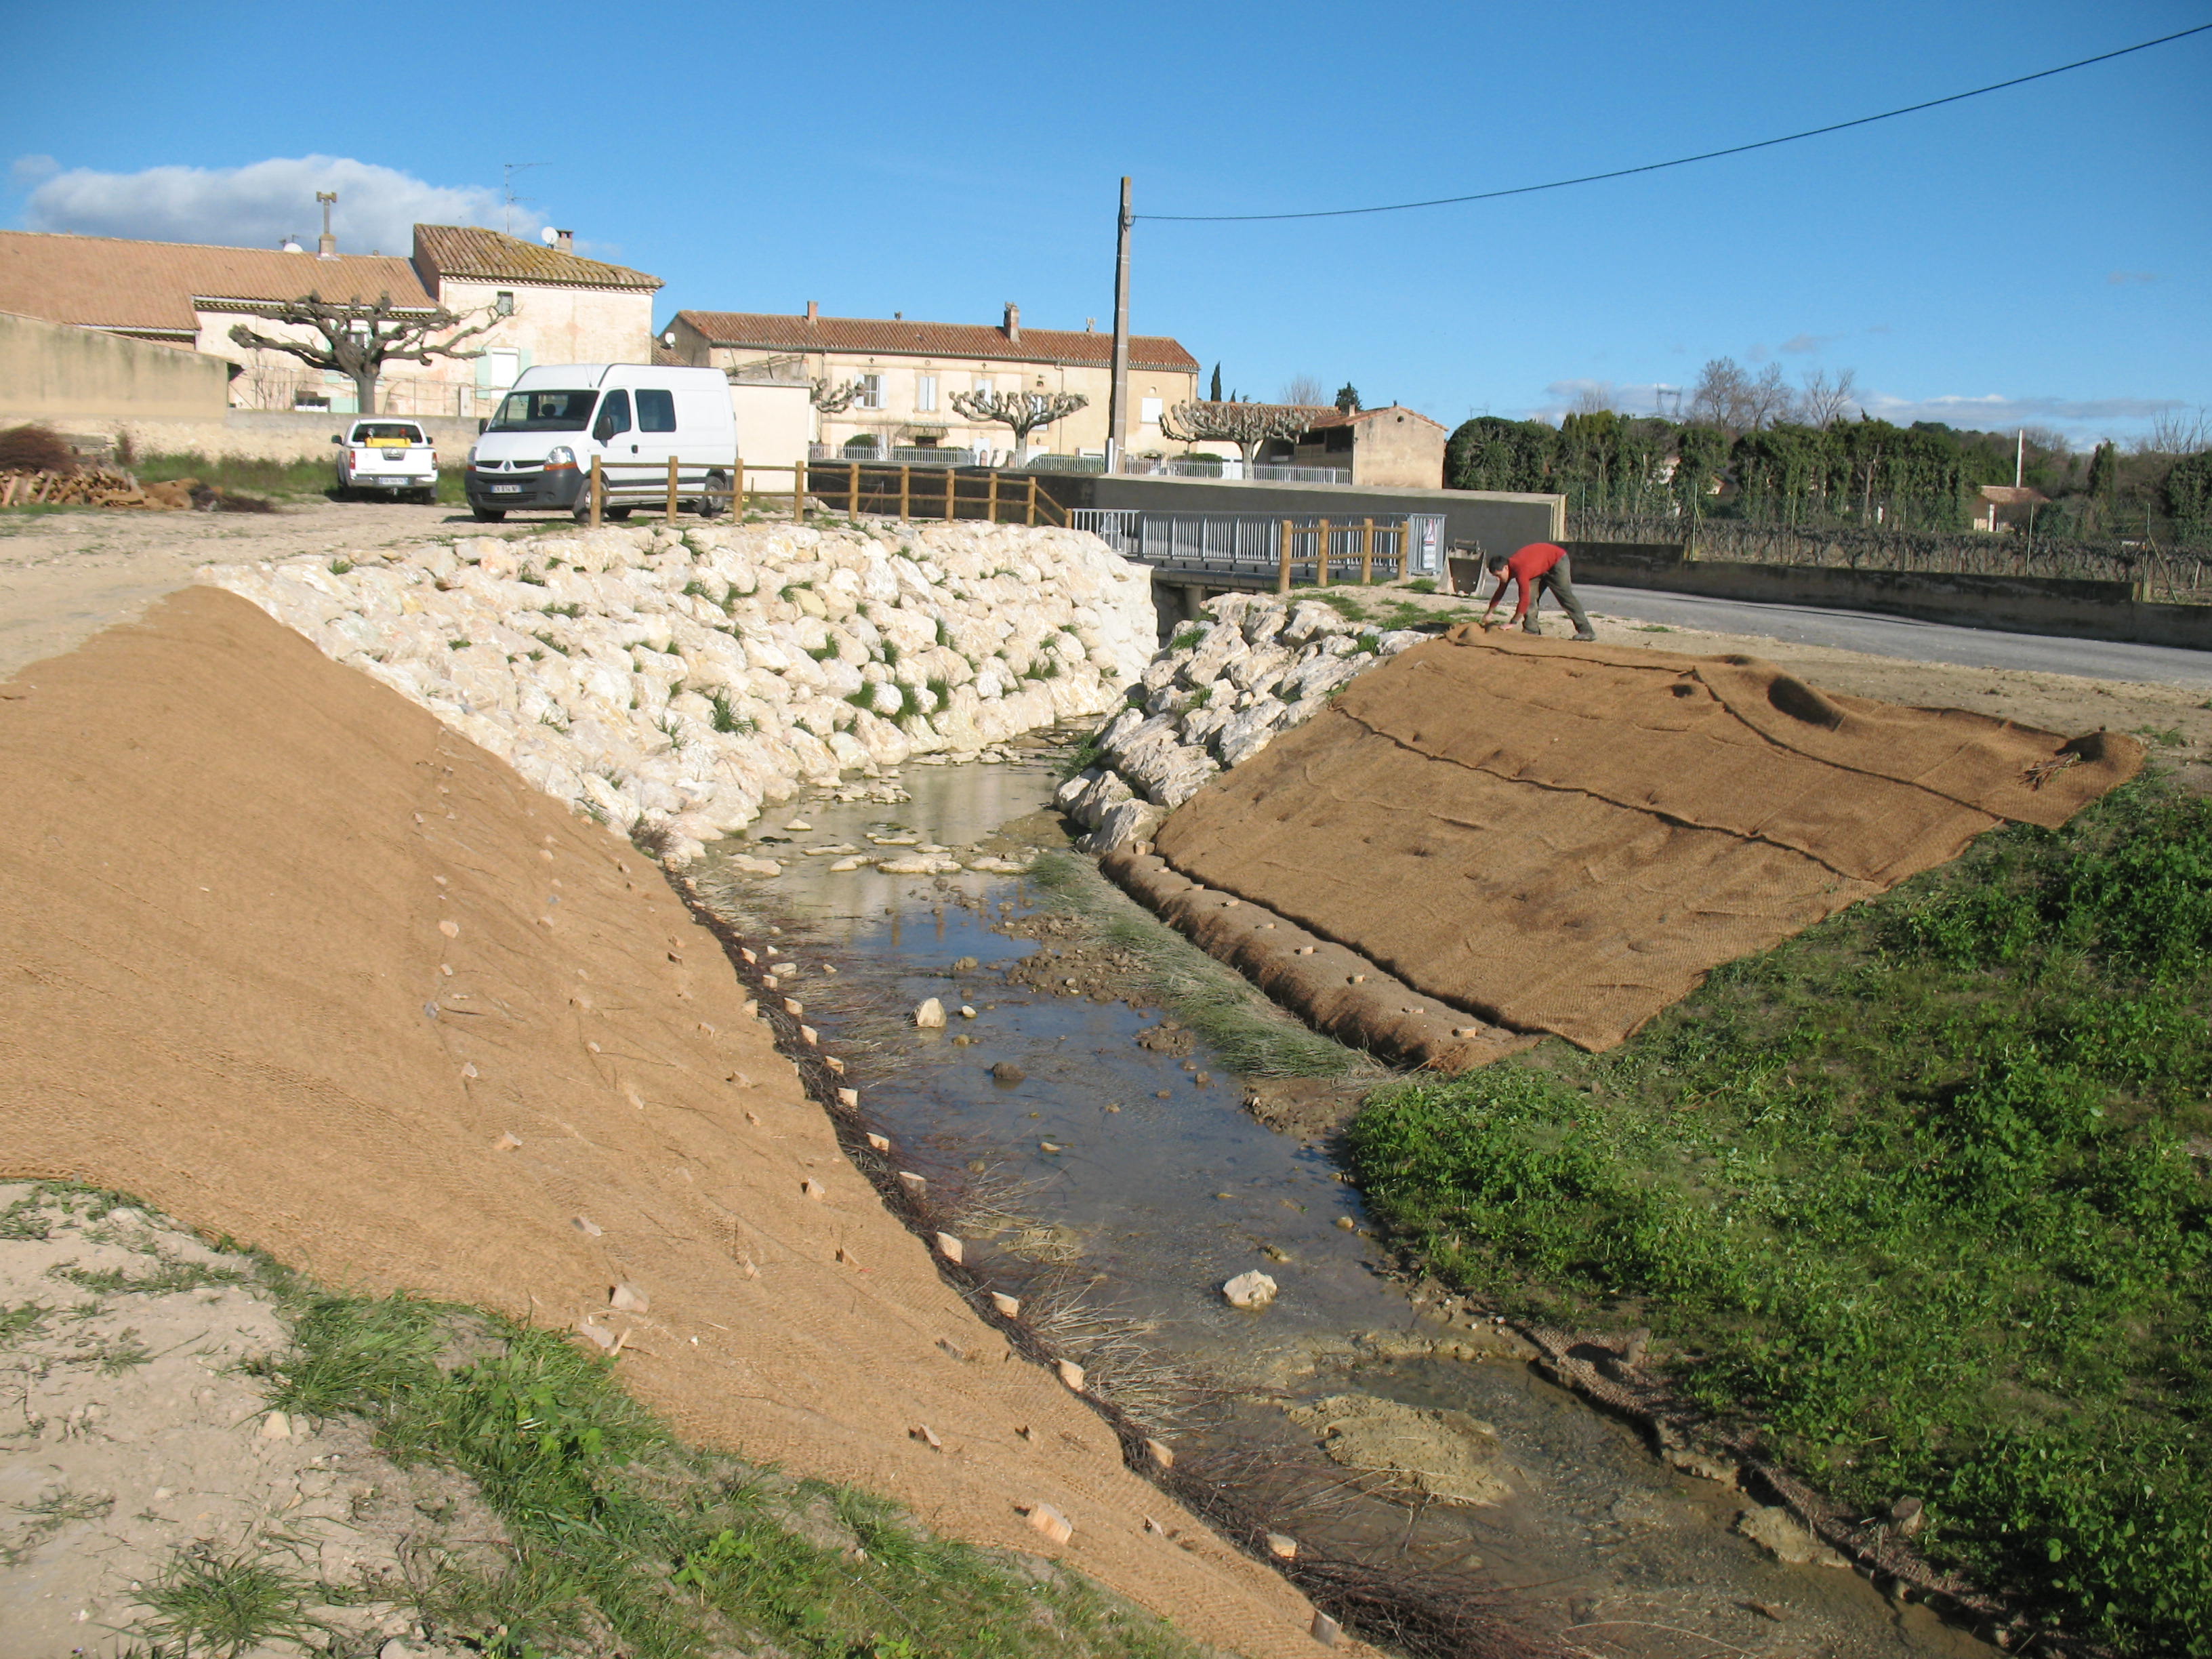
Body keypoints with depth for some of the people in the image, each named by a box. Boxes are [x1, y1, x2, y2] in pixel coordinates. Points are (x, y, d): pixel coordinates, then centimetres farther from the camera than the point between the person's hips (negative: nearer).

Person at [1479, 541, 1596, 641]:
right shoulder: (1507, 568, -11)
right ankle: (1532, 630, -7)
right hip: (1543, 568, 9)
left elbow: (1524, 599, -42)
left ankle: (1586, 631, -10)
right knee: (1531, 595, -6)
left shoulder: (1520, 570, -38)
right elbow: (1500, 592, 6)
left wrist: (1512, 623, -37)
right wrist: (1489, 613, 10)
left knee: (1565, 596, -11)